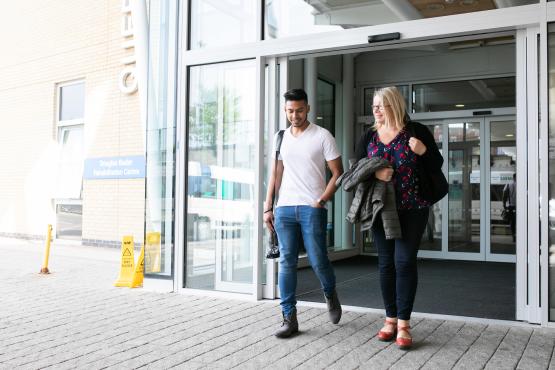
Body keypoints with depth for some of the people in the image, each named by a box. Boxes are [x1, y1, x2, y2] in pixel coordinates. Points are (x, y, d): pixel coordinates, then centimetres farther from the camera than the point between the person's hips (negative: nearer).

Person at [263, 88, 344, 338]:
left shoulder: (322, 136, 1)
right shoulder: (281, 137, 14)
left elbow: (337, 173, 0)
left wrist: (321, 201, -9)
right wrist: (268, 208, 10)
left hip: (312, 209, -3)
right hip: (284, 208, 4)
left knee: (318, 260, -3)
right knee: (286, 262, 1)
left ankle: (330, 294, 30)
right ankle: (289, 318, 9)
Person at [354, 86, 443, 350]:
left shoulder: (416, 131, 0)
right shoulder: (368, 137, 8)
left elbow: (437, 165, 4)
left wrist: (424, 151, -17)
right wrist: (374, 174, -14)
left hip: (412, 209, -3)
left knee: (405, 261, -6)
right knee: (386, 263, 7)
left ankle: (403, 323, 3)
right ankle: (390, 319, 19)